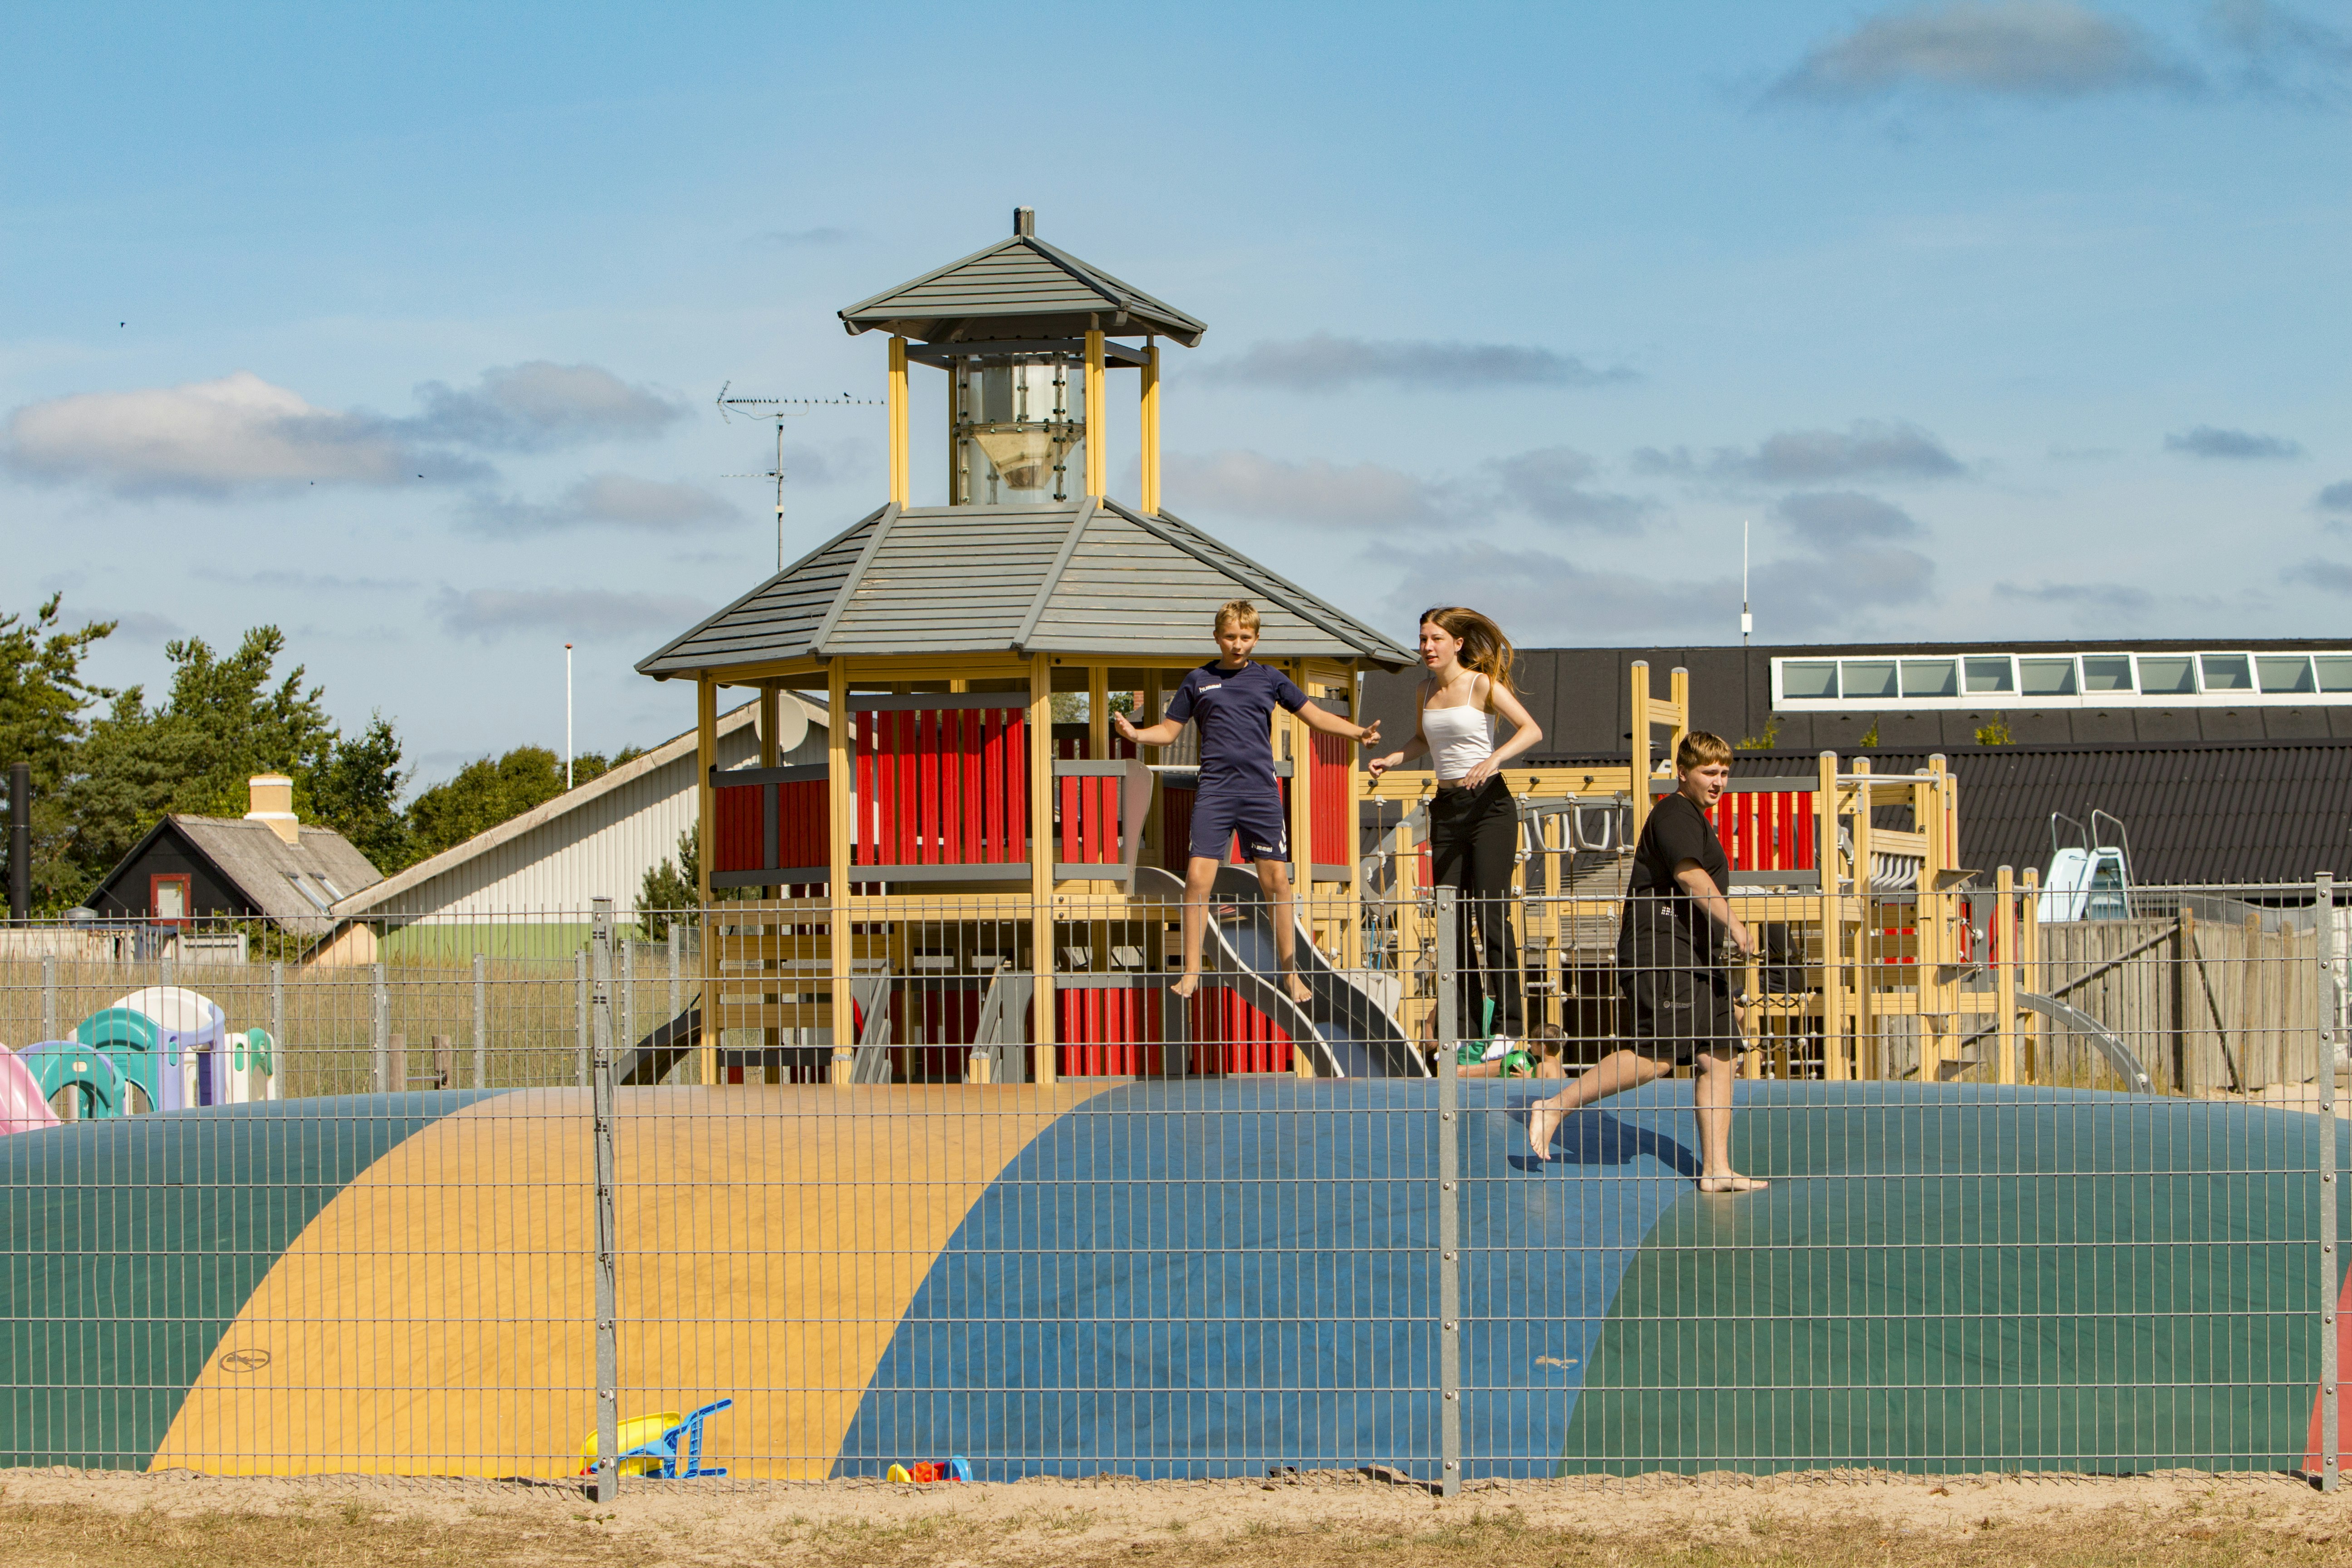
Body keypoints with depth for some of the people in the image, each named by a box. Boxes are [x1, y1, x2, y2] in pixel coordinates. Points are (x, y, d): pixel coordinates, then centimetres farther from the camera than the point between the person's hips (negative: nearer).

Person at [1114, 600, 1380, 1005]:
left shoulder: (1268, 678, 10)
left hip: (1261, 792, 1)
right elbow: (1169, 731, 14)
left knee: (1276, 880, 0)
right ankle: (1191, 974, 0)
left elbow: (1314, 715, 12)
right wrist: (1136, 734, -6)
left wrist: (1358, 732, 0)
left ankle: (1291, 974, 9)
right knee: (1198, 879, -9)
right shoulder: (1199, 681, 9)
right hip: (1214, 792, 0)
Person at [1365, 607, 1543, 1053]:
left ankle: (1508, 1028, -8)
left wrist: (1493, 760, -30)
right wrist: (1390, 759, 10)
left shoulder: (1481, 685, -8)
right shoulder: (1427, 691, 11)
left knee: (1489, 916, -12)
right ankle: (1467, 1032, 7)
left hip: (1488, 804, -7)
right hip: (1446, 810, 7)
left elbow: (1531, 729, -15)